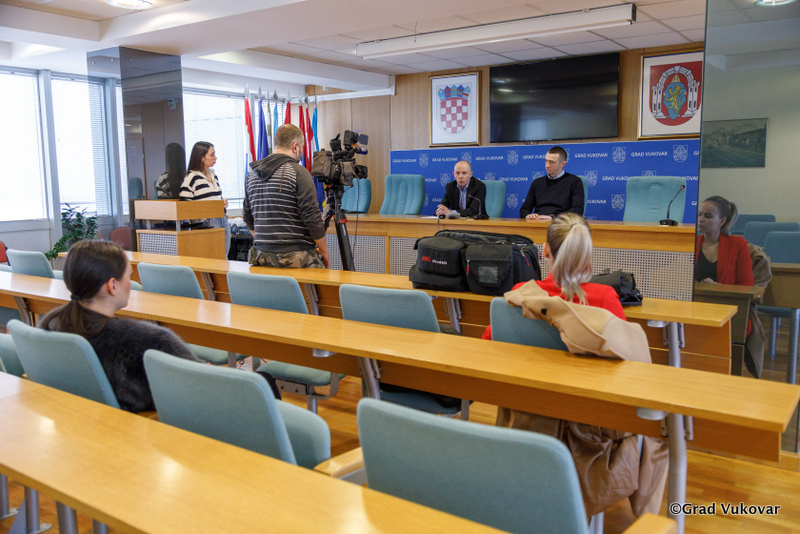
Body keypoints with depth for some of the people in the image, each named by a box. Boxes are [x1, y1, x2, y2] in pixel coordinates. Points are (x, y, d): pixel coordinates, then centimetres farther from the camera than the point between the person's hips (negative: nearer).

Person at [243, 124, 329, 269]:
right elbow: (312, 218, -13)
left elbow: (248, 217, 19)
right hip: (296, 256, -6)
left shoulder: (252, 174, 11)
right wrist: (324, 253, -2)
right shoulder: (299, 173, -9)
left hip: (262, 257, 7)